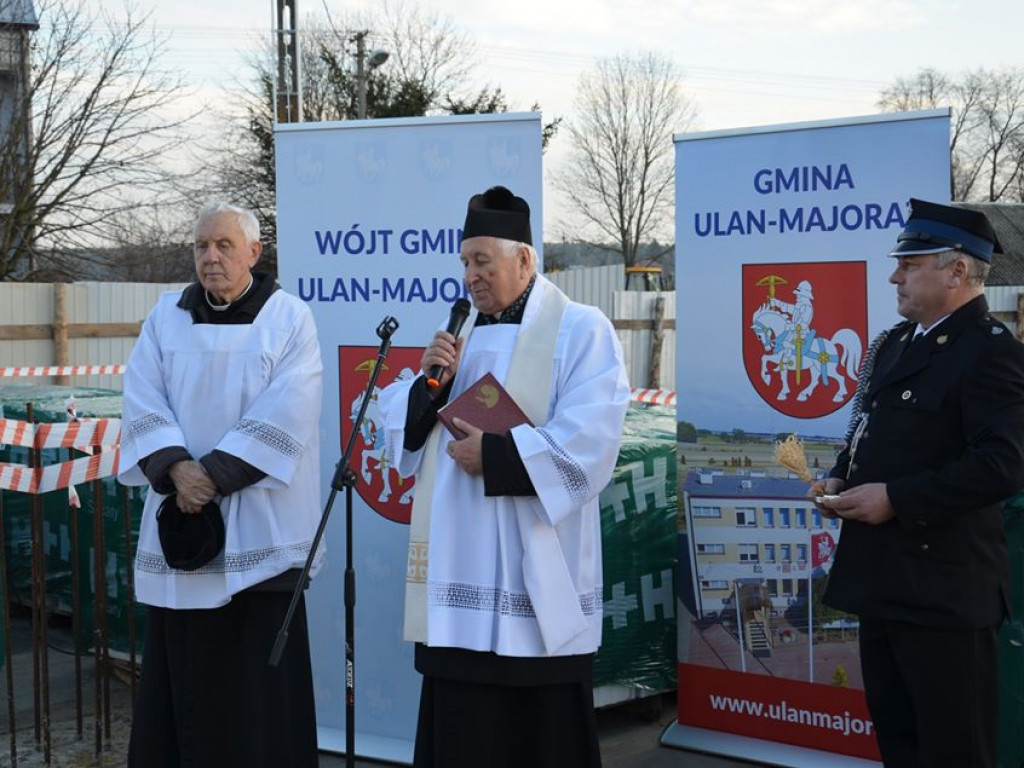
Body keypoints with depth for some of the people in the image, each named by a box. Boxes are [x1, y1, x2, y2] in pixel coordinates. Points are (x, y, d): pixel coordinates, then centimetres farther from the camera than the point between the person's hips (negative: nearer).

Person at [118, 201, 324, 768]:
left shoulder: (289, 319, -1)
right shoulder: (166, 316, 10)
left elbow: (283, 414, -11)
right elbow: (143, 401, 0)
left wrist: (215, 474, -16)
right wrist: (177, 468, -15)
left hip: (258, 523, -3)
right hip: (178, 511, 3)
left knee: (254, 670, 0)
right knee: (180, 667, 7)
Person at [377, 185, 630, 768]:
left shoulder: (580, 329, -5)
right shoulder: (460, 334, 15)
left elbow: (589, 442, -17)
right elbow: (404, 430, 13)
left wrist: (495, 455, -18)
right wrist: (430, 384, -5)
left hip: (534, 579, -6)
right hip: (459, 573, 6)